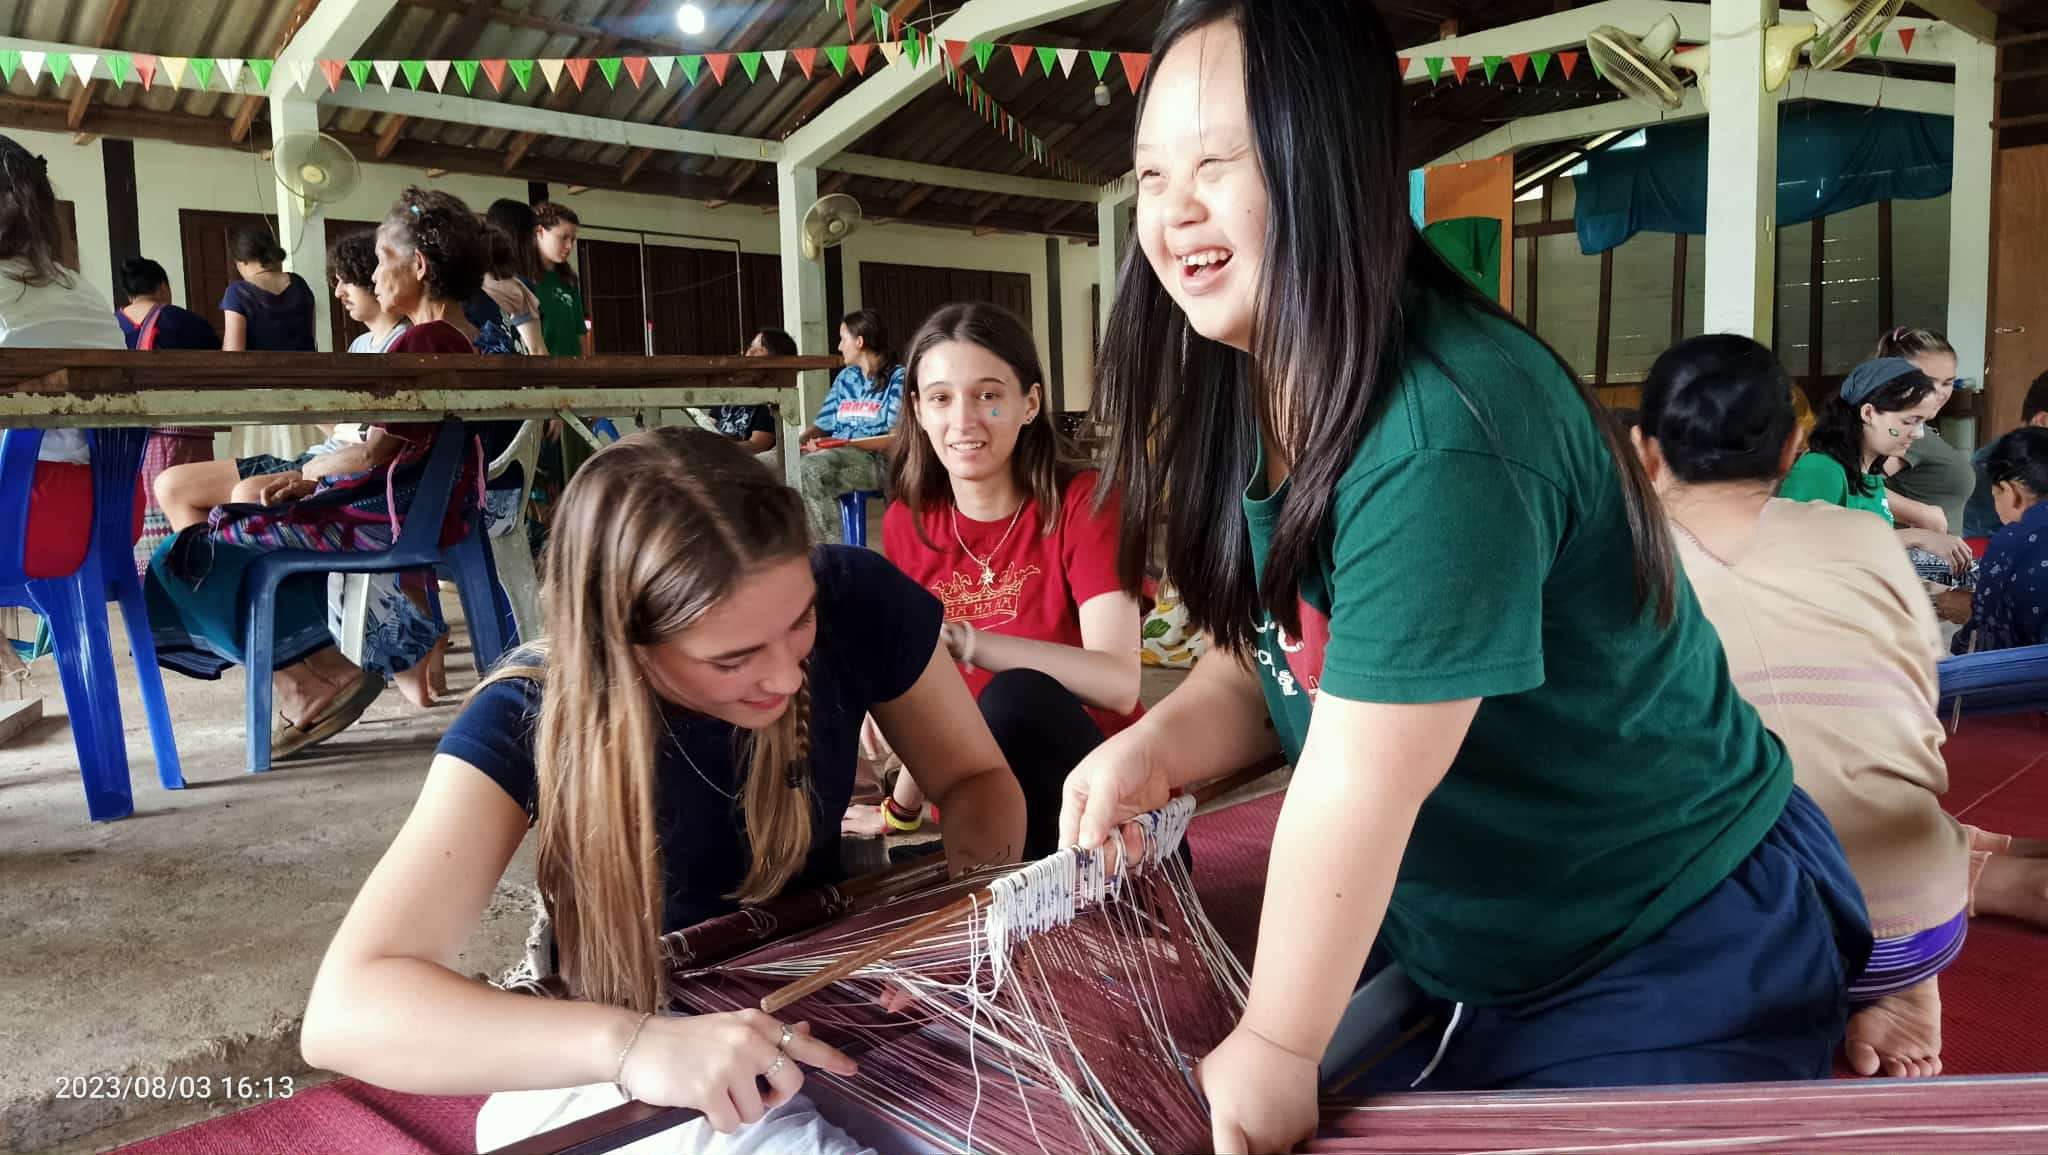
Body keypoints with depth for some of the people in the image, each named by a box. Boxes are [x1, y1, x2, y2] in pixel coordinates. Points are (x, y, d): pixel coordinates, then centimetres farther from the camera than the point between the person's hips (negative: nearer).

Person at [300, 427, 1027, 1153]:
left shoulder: (854, 603, -19)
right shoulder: (530, 722, -25)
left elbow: (977, 779, -3)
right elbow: (344, 1011, -33)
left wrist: (980, 879, -25)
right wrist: (632, 1042, -47)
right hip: (607, 1072, -3)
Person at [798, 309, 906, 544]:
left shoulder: (898, 378, 3)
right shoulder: (844, 378, 24)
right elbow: (822, 425, 21)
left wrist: (845, 443, -16)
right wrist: (798, 442, -1)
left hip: (875, 459, -6)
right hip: (835, 456, 6)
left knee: (813, 467, -33)